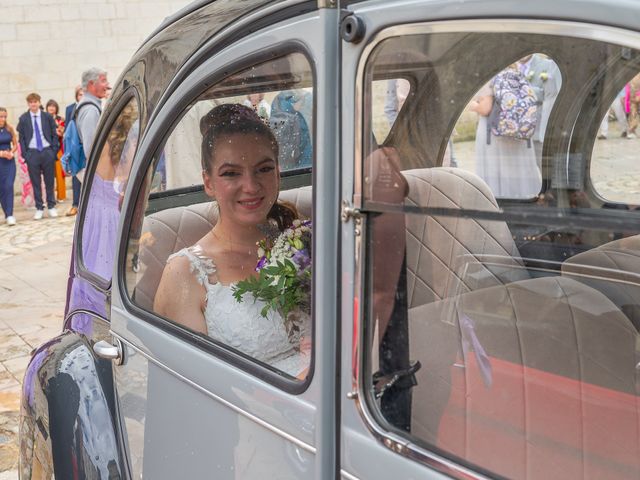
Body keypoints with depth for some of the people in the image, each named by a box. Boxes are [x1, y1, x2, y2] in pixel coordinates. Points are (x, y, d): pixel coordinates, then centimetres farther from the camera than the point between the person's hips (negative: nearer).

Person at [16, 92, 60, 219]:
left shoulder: (47, 117, 3)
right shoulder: (23, 119, 3)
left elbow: (54, 134, 5)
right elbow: (21, 137, 5)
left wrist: (54, 150, -3)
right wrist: (25, 154, -3)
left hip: (47, 151, 0)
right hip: (32, 152, 0)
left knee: (49, 181, 6)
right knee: (35, 182, 4)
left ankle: (51, 206, 17)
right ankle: (39, 208, 12)